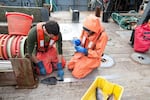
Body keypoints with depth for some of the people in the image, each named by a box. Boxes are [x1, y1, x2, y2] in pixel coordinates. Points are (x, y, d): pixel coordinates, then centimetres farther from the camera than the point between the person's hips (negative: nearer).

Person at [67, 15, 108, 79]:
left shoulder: (102, 36, -28)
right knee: (70, 66, -2)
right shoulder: (86, 30, -13)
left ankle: (91, 66, 10)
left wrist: (84, 51, -32)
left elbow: (98, 54, -22)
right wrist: (78, 41, -17)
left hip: (93, 57, -5)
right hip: (83, 53, 6)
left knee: (76, 74, -12)